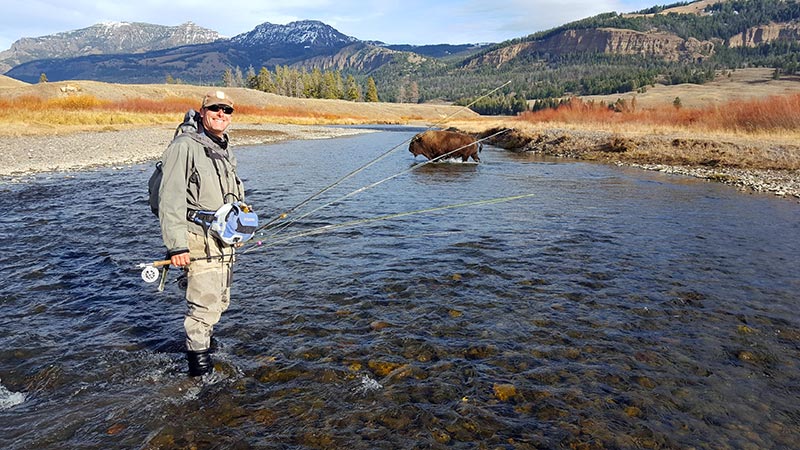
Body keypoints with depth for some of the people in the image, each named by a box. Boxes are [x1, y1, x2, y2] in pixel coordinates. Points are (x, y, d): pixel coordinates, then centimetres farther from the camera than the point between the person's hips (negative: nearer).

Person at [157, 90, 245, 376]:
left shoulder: (224, 151, 15)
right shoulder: (185, 146, -13)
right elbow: (171, 199, -19)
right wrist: (176, 245, -23)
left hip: (224, 240, 9)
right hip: (199, 241, -9)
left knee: (220, 302, 18)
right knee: (204, 305, -7)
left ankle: (200, 342, 39)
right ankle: (200, 368, 7)